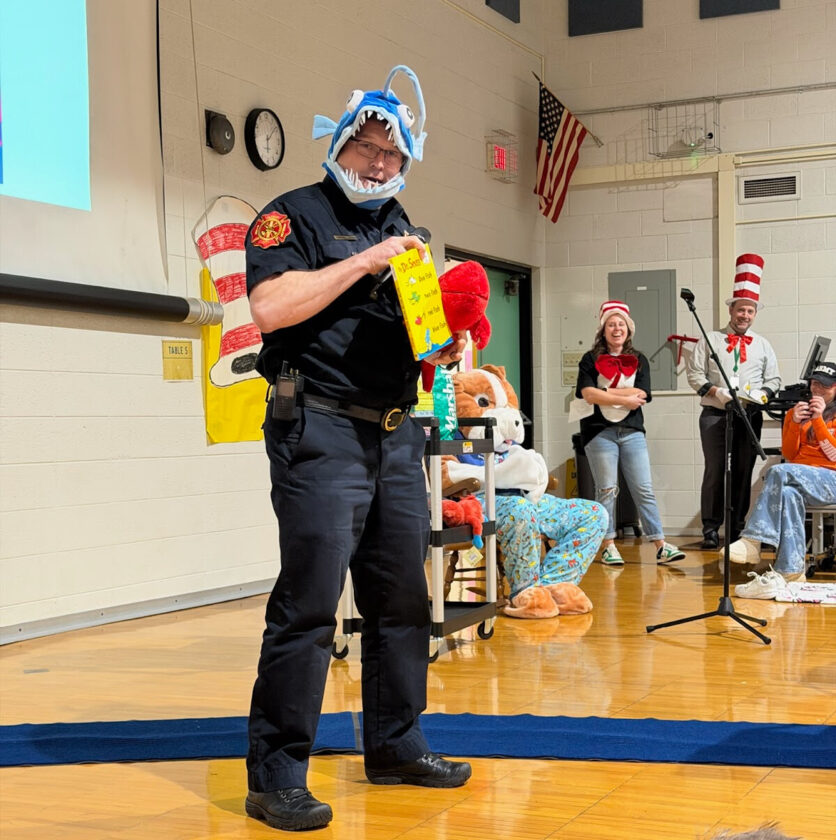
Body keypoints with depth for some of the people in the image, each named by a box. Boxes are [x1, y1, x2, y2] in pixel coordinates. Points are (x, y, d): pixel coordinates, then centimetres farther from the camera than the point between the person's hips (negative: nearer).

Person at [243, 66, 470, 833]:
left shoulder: (401, 230, 21)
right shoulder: (296, 214, -2)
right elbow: (269, 307, -18)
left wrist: (443, 349, 5)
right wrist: (363, 262, -17)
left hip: (396, 434, 8)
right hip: (321, 430, -8)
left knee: (403, 596, 11)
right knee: (309, 601, -9)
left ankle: (397, 747, 24)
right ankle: (276, 776, -2)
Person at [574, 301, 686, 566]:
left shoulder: (639, 360, 12)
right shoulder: (591, 360, 5)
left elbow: (641, 395, -3)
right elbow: (588, 394, -12)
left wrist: (605, 394, -8)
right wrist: (625, 398, -9)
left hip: (632, 432, 2)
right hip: (600, 432, -2)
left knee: (644, 490, 0)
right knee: (606, 490, -1)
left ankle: (660, 546, 0)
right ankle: (608, 546, 6)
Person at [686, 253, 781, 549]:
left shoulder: (762, 345, 15)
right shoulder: (710, 340, 7)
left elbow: (774, 380, 13)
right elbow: (694, 373, 2)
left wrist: (760, 396, -8)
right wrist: (716, 391, -13)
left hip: (750, 416, 3)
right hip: (715, 414, -3)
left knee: (744, 472, 4)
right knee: (715, 470, -8)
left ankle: (737, 529, 11)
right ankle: (711, 529, -3)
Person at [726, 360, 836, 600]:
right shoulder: (796, 413, 21)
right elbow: (789, 454, 12)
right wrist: (794, 423, -4)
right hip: (797, 479, 4)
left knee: (779, 472, -32)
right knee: (788, 494, -35)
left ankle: (752, 541, -37)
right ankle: (790, 572, -40)